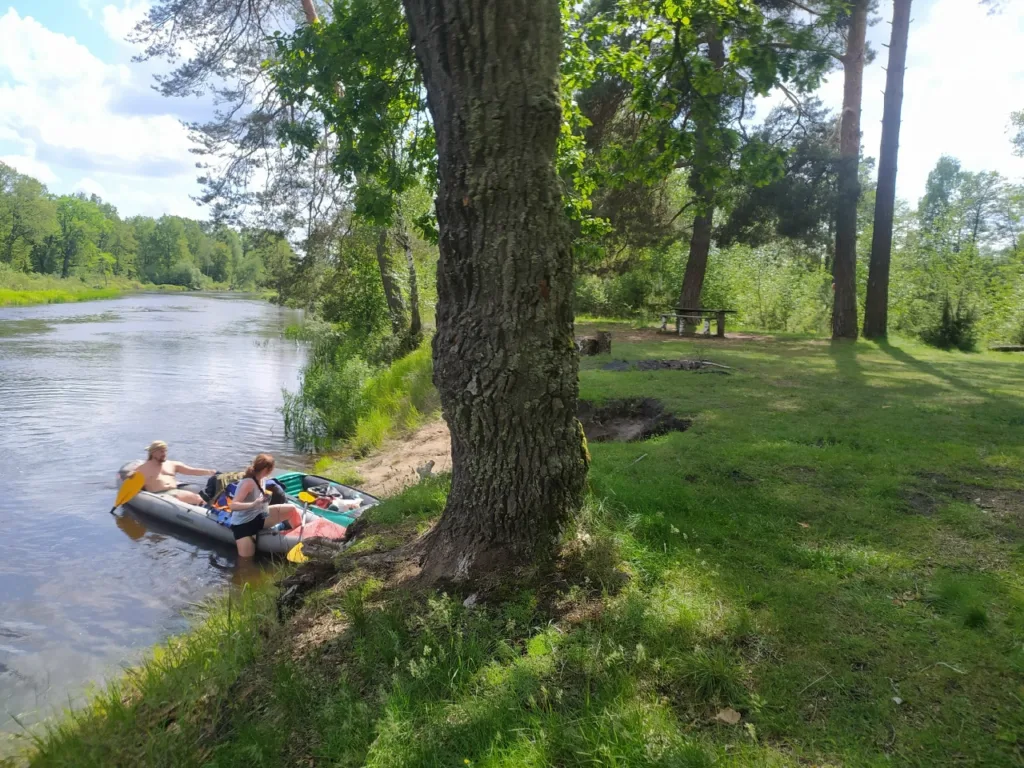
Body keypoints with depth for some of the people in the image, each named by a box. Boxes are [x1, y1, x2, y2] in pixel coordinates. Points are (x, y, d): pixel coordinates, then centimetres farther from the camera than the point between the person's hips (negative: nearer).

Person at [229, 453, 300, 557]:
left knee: (291, 509, -7)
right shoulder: (249, 483, -26)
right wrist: (253, 504, -45)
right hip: (242, 524, -7)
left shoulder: (262, 479, -2)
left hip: (258, 517, 7)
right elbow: (233, 505, -33)